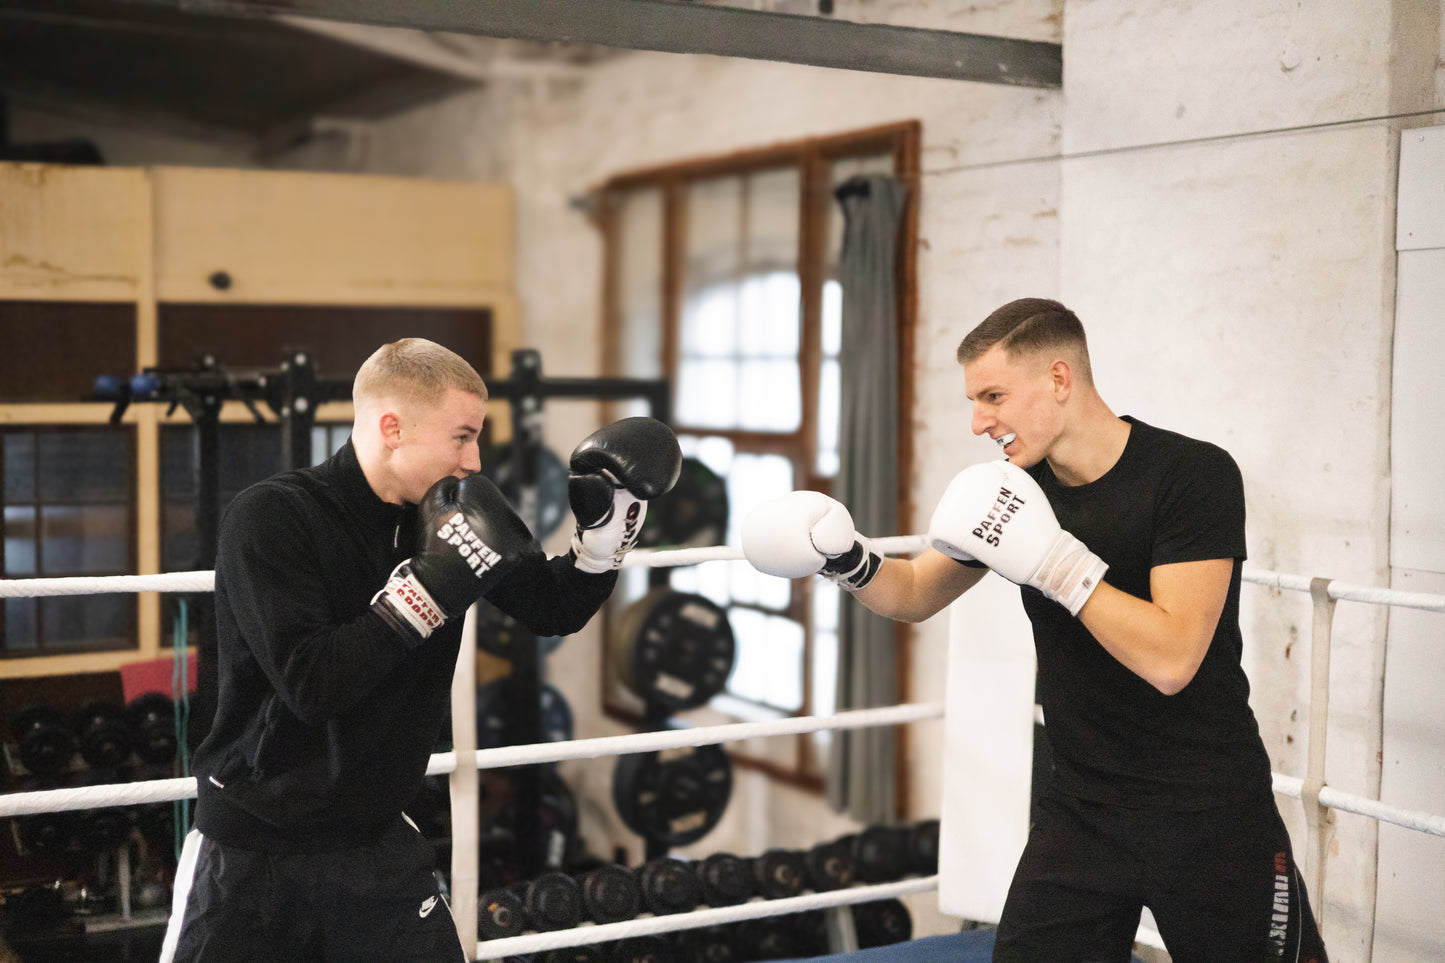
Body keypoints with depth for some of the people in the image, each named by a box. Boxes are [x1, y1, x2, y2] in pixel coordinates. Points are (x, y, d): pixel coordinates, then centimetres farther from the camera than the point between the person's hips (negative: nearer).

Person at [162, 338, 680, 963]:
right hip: (250, 857, -4)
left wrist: (611, 519, -9)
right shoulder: (271, 519, -19)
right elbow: (310, 685, -29)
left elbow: (553, 611, 6)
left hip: (377, 845, 5)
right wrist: (431, 581, -31)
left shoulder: (444, 512, -3)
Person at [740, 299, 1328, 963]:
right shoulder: (1018, 488, 0)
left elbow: (1170, 660, -25)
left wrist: (1052, 559, -28)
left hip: (1208, 815, -4)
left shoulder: (1193, 475, -17)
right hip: (1082, 808, 4)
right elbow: (915, 595, 12)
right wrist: (846, 559, -8)